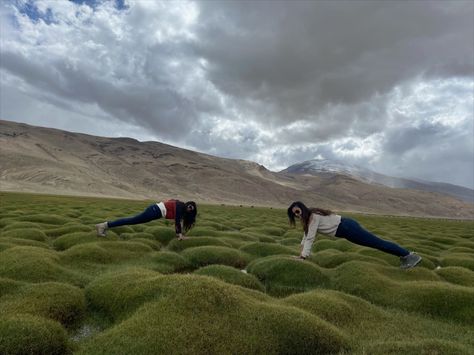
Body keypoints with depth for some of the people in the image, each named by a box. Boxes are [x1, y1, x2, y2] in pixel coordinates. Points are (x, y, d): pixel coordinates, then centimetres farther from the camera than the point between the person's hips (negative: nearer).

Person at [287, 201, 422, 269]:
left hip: (348, 228, -8)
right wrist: (301, 253, 16)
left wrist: (303, 257, -18)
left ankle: (409, 255, 8)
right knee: (376, 243, 16)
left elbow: (310, 238, -21)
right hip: (347, 227, 8)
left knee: (378, 243, -2)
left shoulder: (313, 216, -19)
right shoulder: (308, 217, 9)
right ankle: (404, 255, 28)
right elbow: (306, 236, 17)